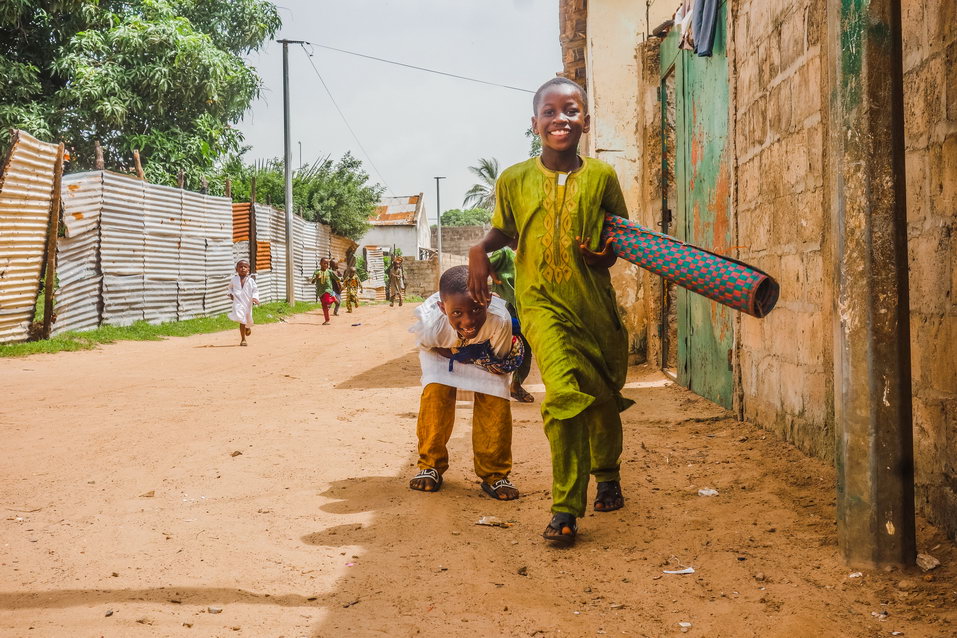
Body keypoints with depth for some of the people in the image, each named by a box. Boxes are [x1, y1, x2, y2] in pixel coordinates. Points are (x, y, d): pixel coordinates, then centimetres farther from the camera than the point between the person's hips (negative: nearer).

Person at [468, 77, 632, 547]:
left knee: (604, 397, 15)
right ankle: (565, 508, -13)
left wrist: (605, 253, -12)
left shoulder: (601, 177, 0)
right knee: (565, 391, -22)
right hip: (542, 301, -2)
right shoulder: (514, 180, -1)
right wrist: (479, 250, -3)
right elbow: (504, 229, 17)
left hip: (595, 302, 2)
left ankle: (607, 473, 47)